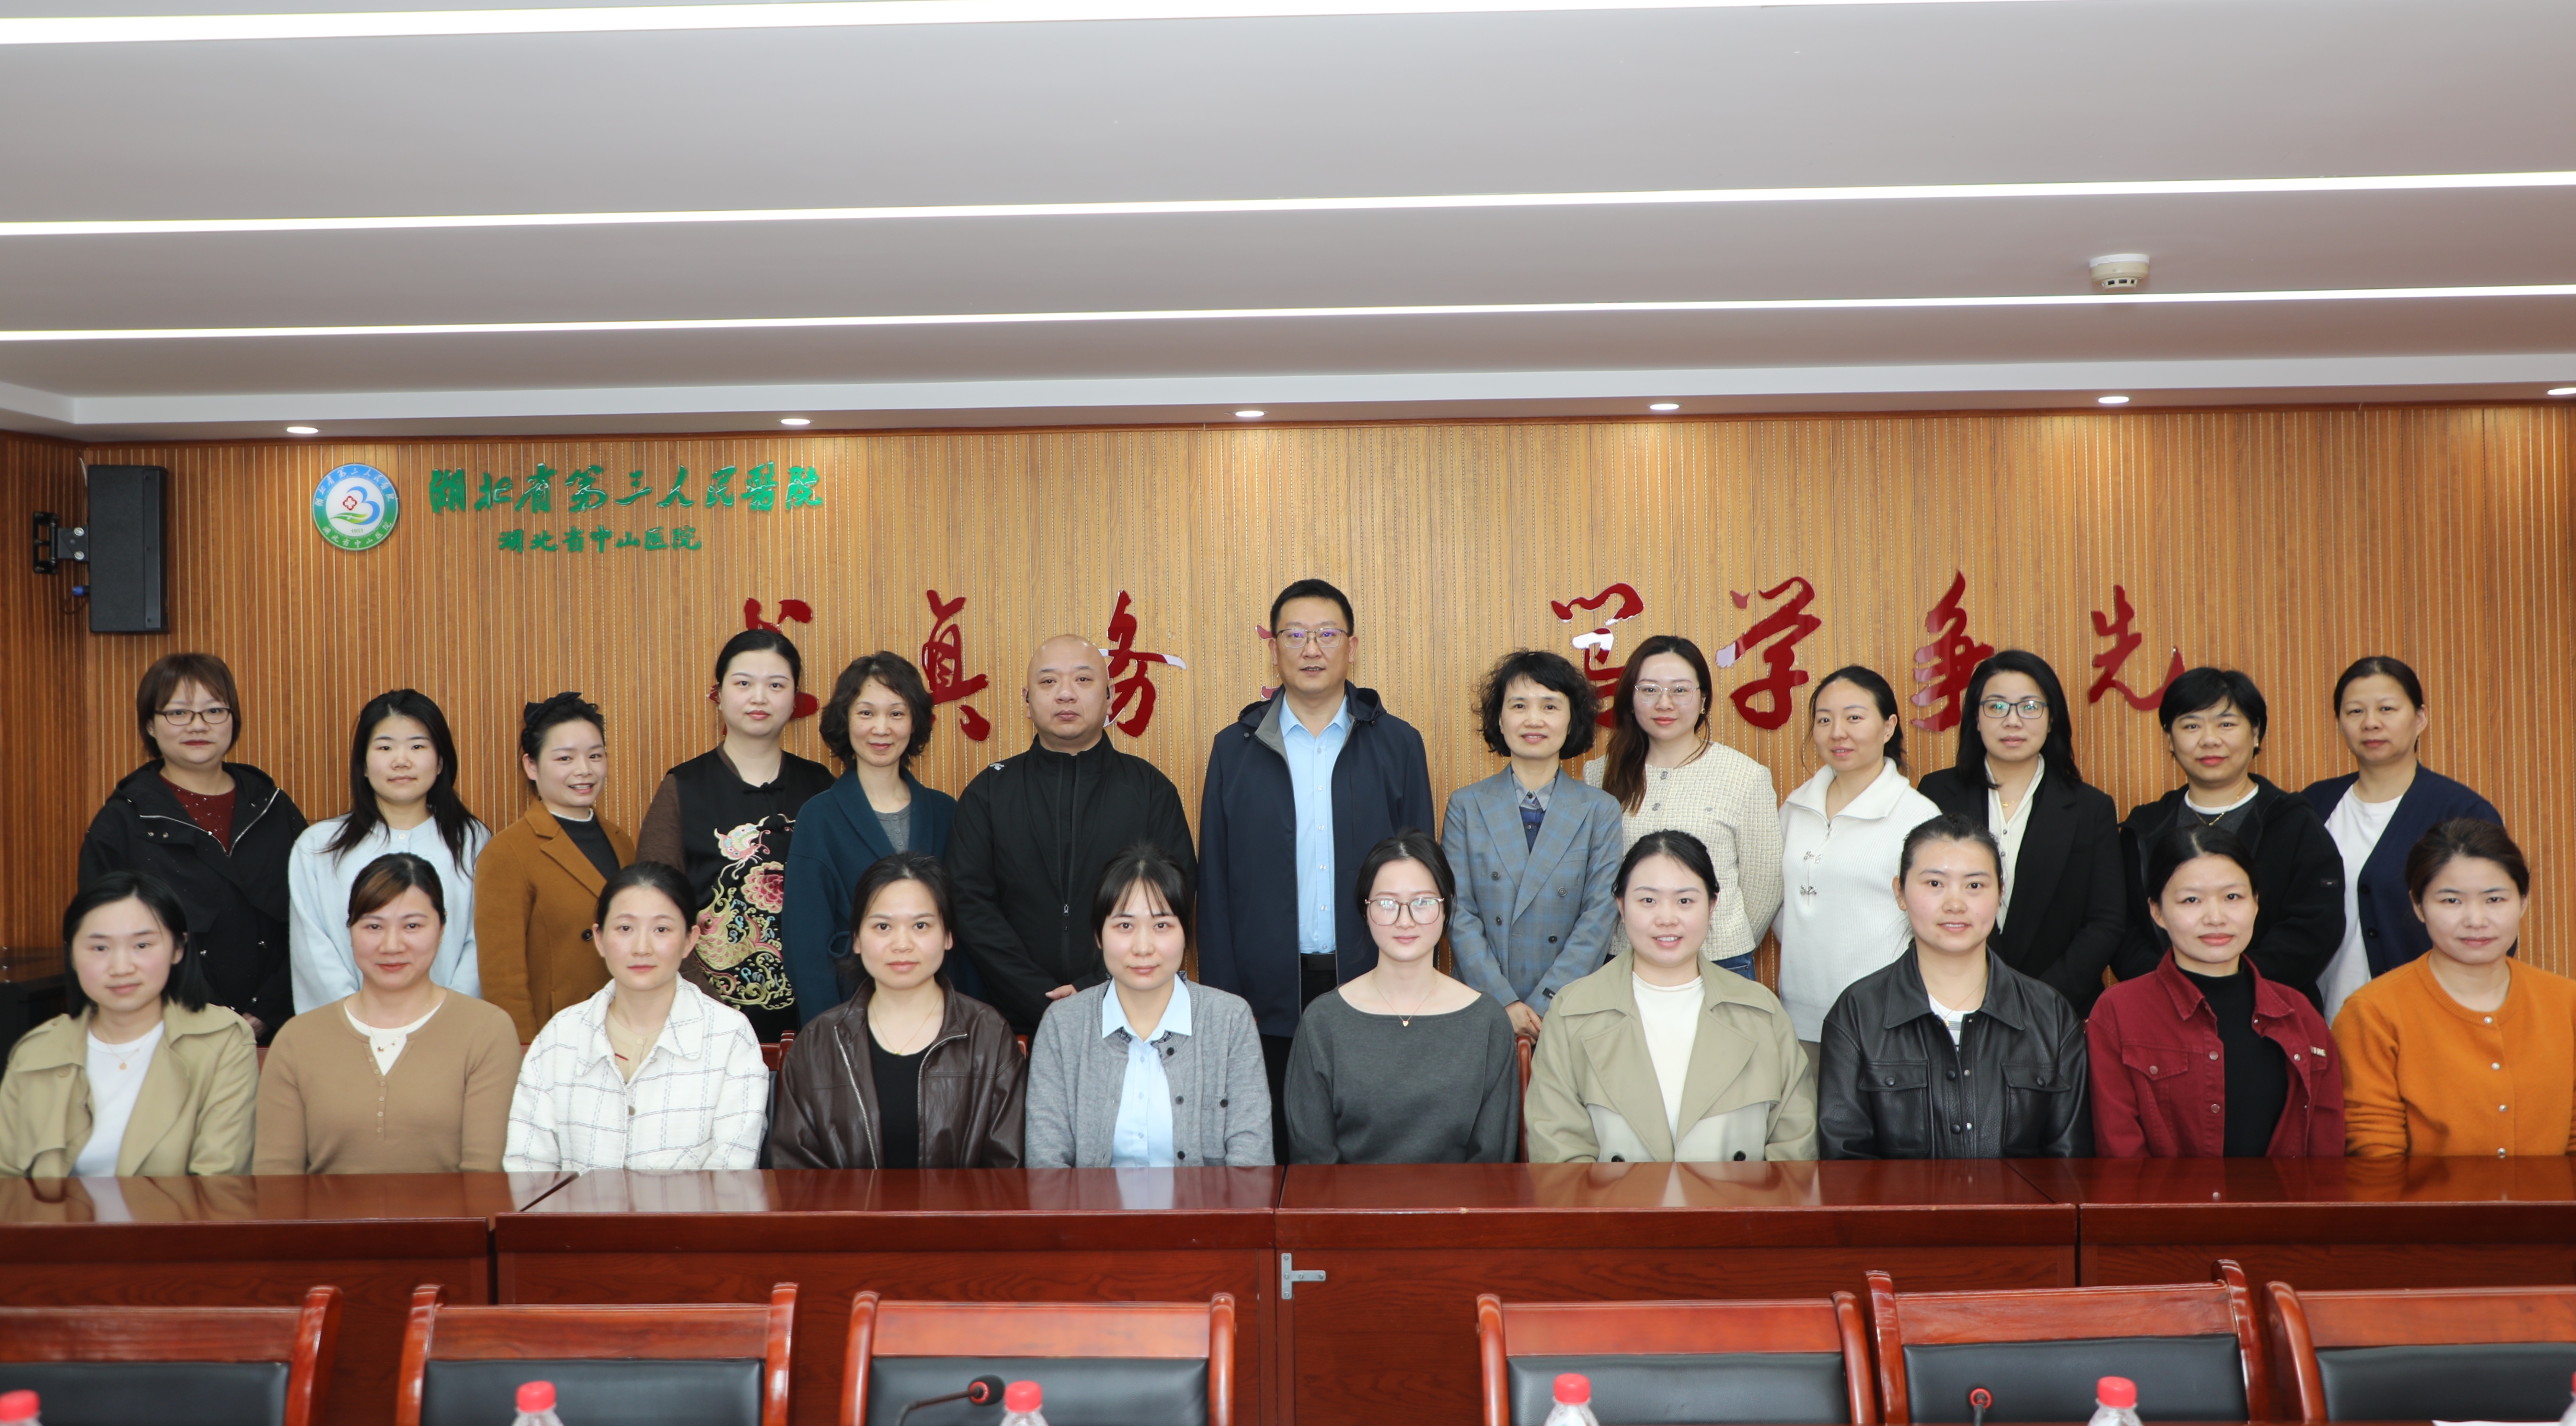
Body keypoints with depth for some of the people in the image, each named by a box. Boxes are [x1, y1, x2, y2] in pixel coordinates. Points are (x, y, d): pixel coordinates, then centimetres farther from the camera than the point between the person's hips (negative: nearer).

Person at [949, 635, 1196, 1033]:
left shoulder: (1151, 789, 4)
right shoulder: (987, 793, 6)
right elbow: (970, 906, -3)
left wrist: (1098, 989, -16)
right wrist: (1044, 1001, -14)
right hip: (1018, 1024, 0)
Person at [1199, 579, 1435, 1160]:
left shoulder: (1397, 744, 5)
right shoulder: (1234, 748, 5)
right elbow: (1215, 885, 5)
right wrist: (1223, 1000, -1)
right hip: (1269, 998, 0)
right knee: (1274, 1155, 6)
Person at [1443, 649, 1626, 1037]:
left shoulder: (1601, 811, 2)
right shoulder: (1466, 806, 4)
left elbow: (1600, 917, -4)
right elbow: (1460, 914, -2)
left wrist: (1542, 1006, -12)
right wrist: (1504, 1003, -12)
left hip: (1571, 1009, 0)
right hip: (1481, 1008, 0)